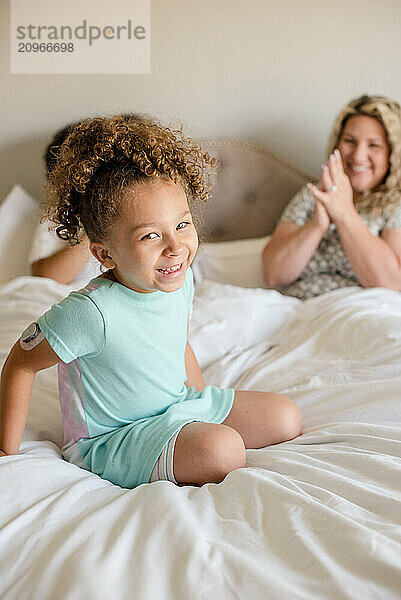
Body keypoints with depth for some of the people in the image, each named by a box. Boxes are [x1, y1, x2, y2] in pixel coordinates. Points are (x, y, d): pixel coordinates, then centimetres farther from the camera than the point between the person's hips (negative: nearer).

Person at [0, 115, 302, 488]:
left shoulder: (179, 281, -8)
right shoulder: (93, 312, -31)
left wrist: (205, 400, 14)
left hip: (180, 405, 8)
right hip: (108, 440, -7)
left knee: (286, 417, 6)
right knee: (221, 448, -31)